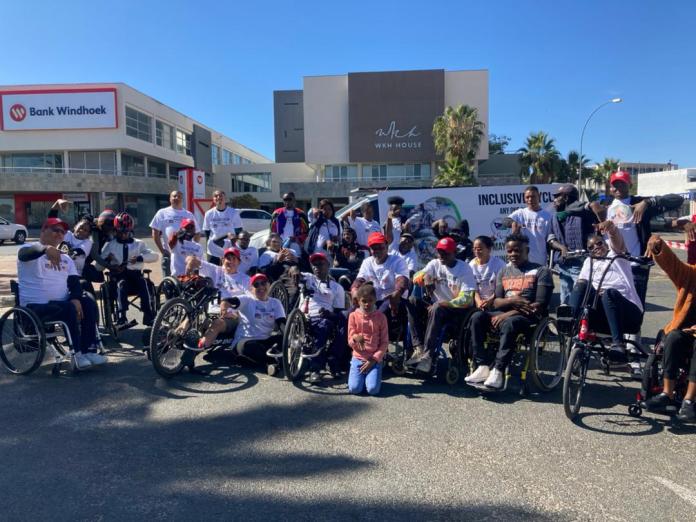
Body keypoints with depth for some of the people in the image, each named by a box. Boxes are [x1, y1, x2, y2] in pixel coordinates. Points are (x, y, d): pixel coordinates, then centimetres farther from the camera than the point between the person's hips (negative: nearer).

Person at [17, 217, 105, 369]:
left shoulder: (65, 258, 18)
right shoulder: (30, 249, 0)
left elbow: (74, 282, 9)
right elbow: (24, 254, -27)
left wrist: (75, 298, -15)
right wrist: (46, 248, -50)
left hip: (61, 303, 6)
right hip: (35, 306, -6)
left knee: (89, 304, -19)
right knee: (69, 309, -31)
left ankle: (89, 350, -19)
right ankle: (77, 353, -22)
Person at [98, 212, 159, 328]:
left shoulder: (139, 244, 16)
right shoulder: (110, 245, 16)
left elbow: (154, 255, 0)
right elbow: (99, 266, 11)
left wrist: (139, 258, -17)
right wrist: (107, 262, -12)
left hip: (135, 274, 1)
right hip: (118, 276, 0)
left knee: (143, 283, -32)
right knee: (121, 284, -35)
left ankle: (149, 315, -32)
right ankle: (122, 317, -42)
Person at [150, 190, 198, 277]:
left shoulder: (189, 215, 12)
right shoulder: (162, 213, 5)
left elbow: (196, 233, 15)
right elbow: (155, 233, 1)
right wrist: (162, 250, -5)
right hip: (169, 254, -2)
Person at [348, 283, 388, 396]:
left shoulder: (381, 317, -2)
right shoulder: (353, 316, -1)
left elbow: (385, 343, -1)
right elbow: (350, 342, -2)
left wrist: (374, 359, -11)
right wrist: (356, 338, -26)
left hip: (375, 359, -1)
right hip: (358, 358, 1)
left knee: (373, 390, -19)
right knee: (354, 389, -17)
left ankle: (370, 376, 14)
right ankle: (361, 376, 16)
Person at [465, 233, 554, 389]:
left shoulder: (541, 271, 2)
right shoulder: (504, 272, 18)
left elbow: (540, 305, -10)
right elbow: (496, 302, 9)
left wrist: (508, 314, -18)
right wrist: (512, 301, -15)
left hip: (529, 317, -5)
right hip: (504, 313, 5)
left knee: (509, 323, -38)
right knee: (477, 317, -23)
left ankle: (498, 371, -33)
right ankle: (483, 367, -25)